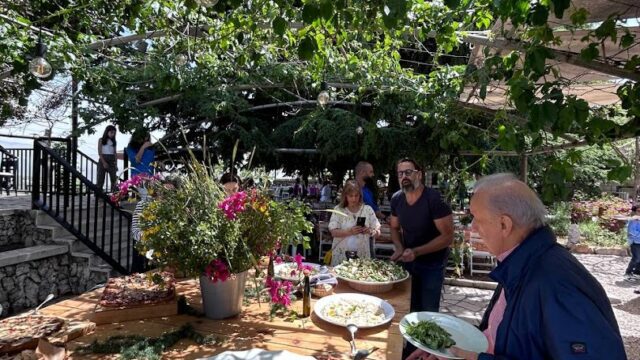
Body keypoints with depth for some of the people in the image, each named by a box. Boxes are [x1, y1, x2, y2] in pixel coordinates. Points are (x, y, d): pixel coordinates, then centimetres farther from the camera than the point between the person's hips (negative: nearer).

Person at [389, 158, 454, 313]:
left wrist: (416, 252, -27)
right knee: (411, 307, 17)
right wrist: (399, 248, -11)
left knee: (428, 310, 6)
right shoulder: (396, 199, -7)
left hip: (432, 264, -5)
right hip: (408, 261, 5)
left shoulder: (435, 199, -23)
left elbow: (447, 237, -22)